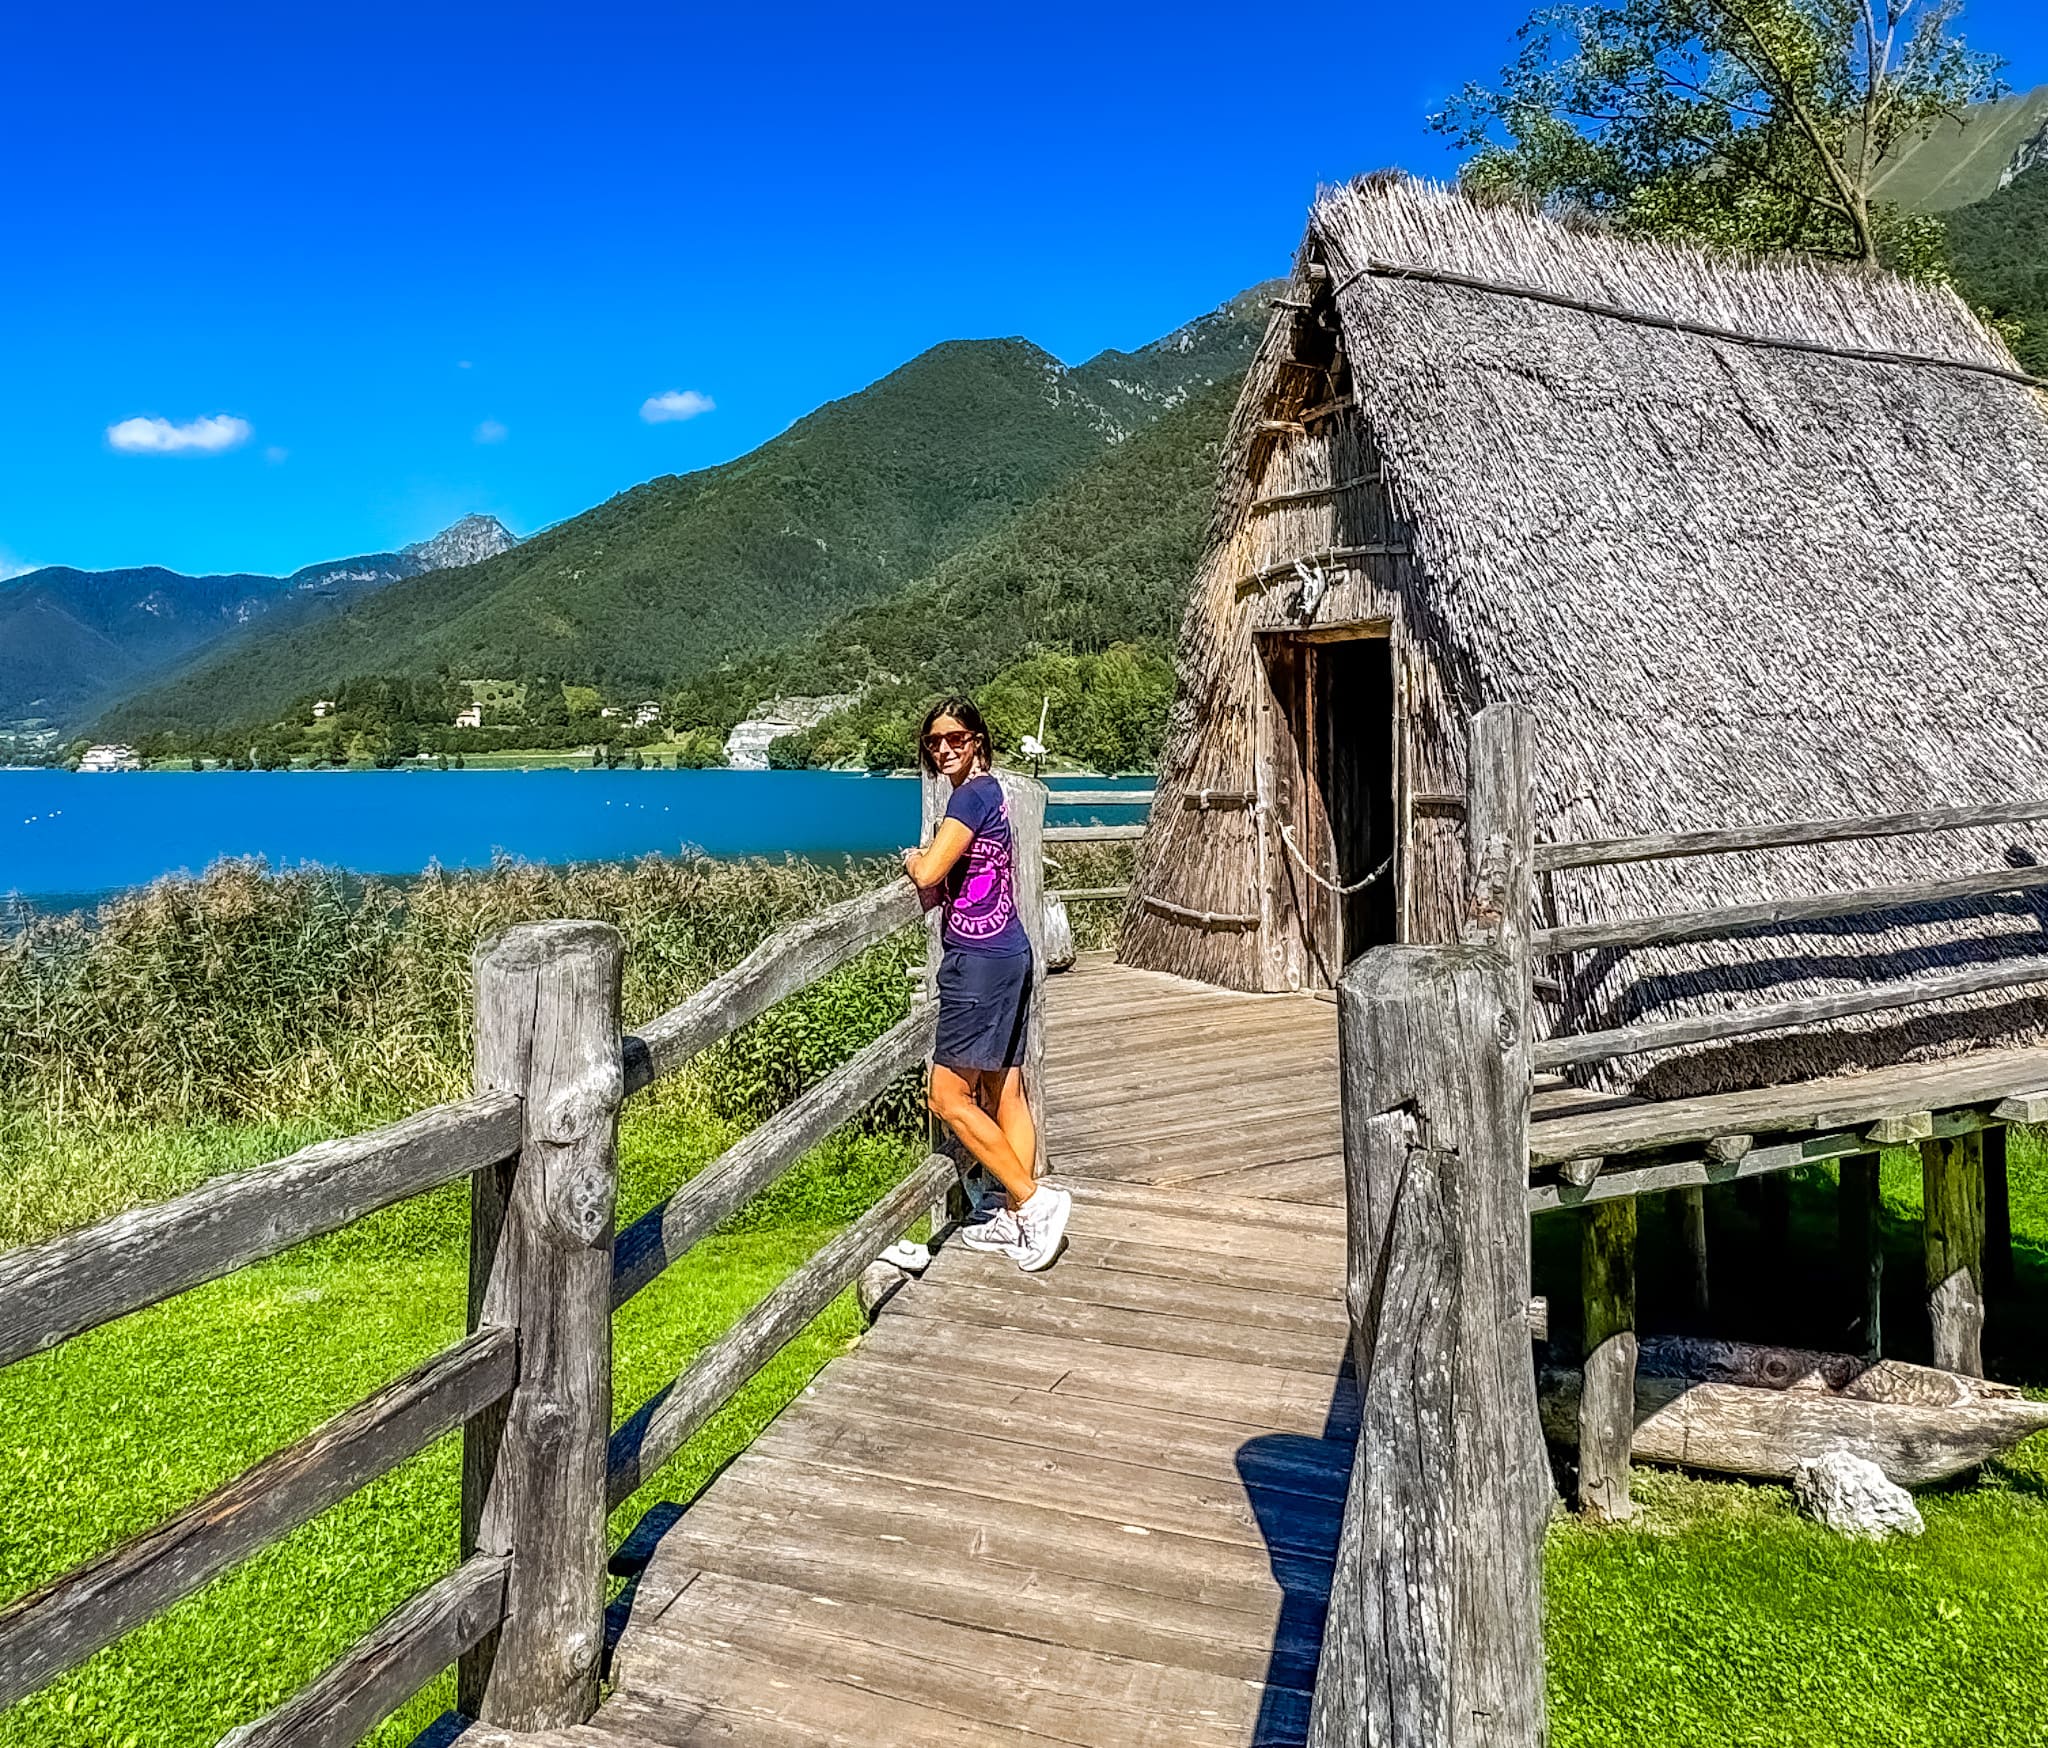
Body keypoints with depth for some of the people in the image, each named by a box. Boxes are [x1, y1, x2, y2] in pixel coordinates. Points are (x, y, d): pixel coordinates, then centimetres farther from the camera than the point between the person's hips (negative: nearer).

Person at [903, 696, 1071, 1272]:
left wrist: (914, 860, 1)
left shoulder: (972, 793, -13)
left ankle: (1035, 1200, -1)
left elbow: (928, 877, -19)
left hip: (980, 961, -10)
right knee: (1005, 1095, 11)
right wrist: (927, 860, 6)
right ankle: (1017, 1218, 17)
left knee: (949, 1098, -4)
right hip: (1006, 955, 10)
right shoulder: (986, 792, 16)